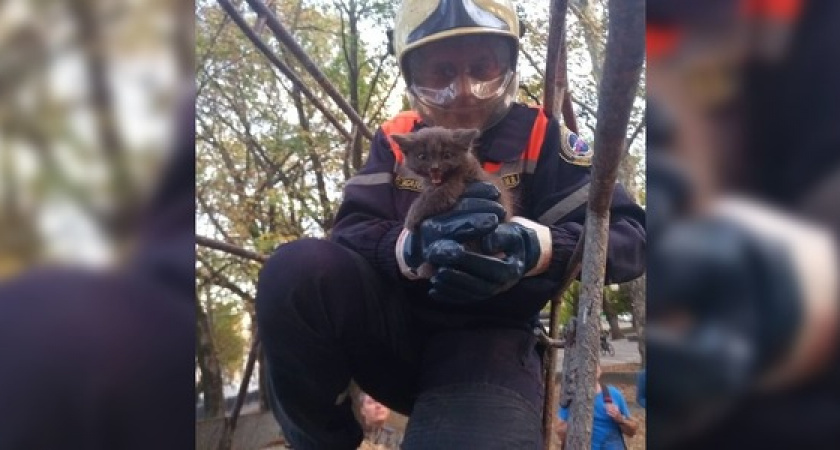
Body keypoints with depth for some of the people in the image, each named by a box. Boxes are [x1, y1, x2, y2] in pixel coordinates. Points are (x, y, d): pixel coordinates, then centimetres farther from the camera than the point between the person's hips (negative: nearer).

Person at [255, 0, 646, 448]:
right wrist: (416, 244, -31)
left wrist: (531, 245, -31)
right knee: (295, 270, -26)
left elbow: (628, 236, -9)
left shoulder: (538, 137, -2)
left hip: (488, 339, -3)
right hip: (394, 328, 4)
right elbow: (349, 231, -7)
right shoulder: (395, 141, 6)